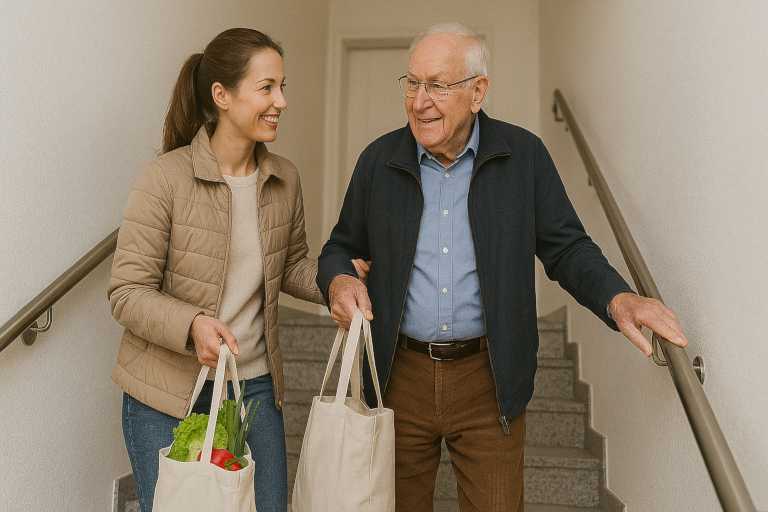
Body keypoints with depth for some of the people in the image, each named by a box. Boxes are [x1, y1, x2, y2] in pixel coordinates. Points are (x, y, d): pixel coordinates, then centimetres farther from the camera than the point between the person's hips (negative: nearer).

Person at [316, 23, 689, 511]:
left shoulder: (524, 155, -3)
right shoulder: (379, 160, 1)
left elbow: (566, 247, 1)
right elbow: (341, 248, 10)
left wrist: (617, 297, -17)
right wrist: (338, 280, -13)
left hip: (489, 379, -1)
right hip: (399, 375, 2)